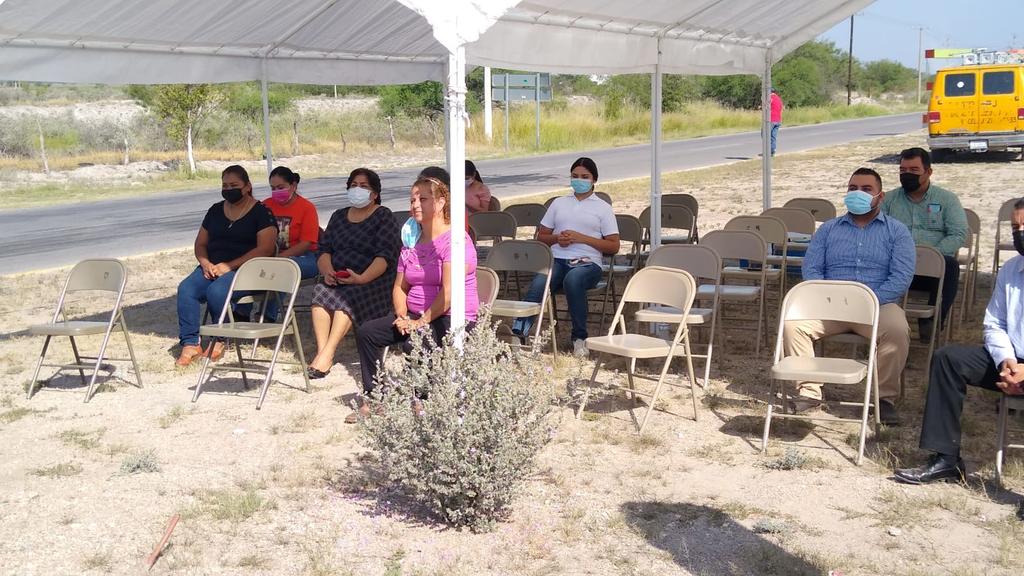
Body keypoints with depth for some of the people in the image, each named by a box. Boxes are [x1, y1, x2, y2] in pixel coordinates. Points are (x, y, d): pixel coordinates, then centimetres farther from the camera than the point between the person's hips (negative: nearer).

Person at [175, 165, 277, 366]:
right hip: (212, 267, 6)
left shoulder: (261, 212, -1)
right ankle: (190, 343, -22)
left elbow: (265, 249, -12)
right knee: (186, 289, -23)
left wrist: (229, 266, -16)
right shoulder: (215, 211, 18)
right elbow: (200, 244, 21)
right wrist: (206, 263, -3)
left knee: (217, 291, -34)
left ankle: (220, 340, -13)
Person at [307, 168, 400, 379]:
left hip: (373, 280, -4)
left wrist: (361, 278, -23)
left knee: (348, 297, -33)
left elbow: (385, 256, -10)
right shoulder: (339, 216, 22)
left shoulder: (384, 217, 4)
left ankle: (327, 354, -36)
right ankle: (321, 351, -34)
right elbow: (324, 250, 12)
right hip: (337, 280, 5)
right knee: (320, 291, -26)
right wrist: (328, 272, -10)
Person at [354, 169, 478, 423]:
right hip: (415, 316, 8)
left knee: (414, 342, -34)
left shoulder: (454, 239, -14)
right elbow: (399, 287, 15)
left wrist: (421, 322, -19)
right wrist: (402, 316, -4)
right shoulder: (411, 240, 13)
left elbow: (448, 292, -22)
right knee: (366, 333, -5)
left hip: (451, 319, -8)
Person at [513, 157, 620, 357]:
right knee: (538, 284, -32)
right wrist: (557, 238, 0)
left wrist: (581, 238, -5)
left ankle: (580, 338, -27)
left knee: (572, 280, -39)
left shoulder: (603, 208, 15)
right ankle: (519, 333, -43)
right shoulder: (559, 203, 25)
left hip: (587, 262, -2)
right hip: (557, 259, 2)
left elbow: (613, 246, 6)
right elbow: (541, 236, 24)